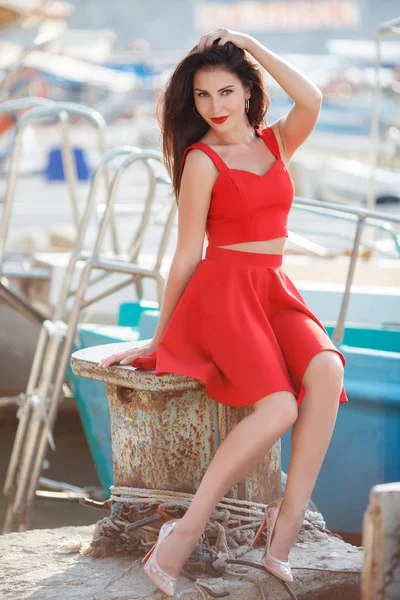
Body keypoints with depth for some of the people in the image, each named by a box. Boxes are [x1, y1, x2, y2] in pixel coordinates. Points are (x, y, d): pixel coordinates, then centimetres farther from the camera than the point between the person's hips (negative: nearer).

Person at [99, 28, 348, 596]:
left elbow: (312, 101, -9)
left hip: (275, 292, 5)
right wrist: (158, 338, 3)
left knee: (326, 371, -28)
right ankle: (184, 534, -23)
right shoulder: (202, 161, 0)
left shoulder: (277, 142, 14)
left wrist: (249, 43, 0)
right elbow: (188, 254, 2)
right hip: (224, 290, -5)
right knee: (278, 407, -29)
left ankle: (284, 528, -25)